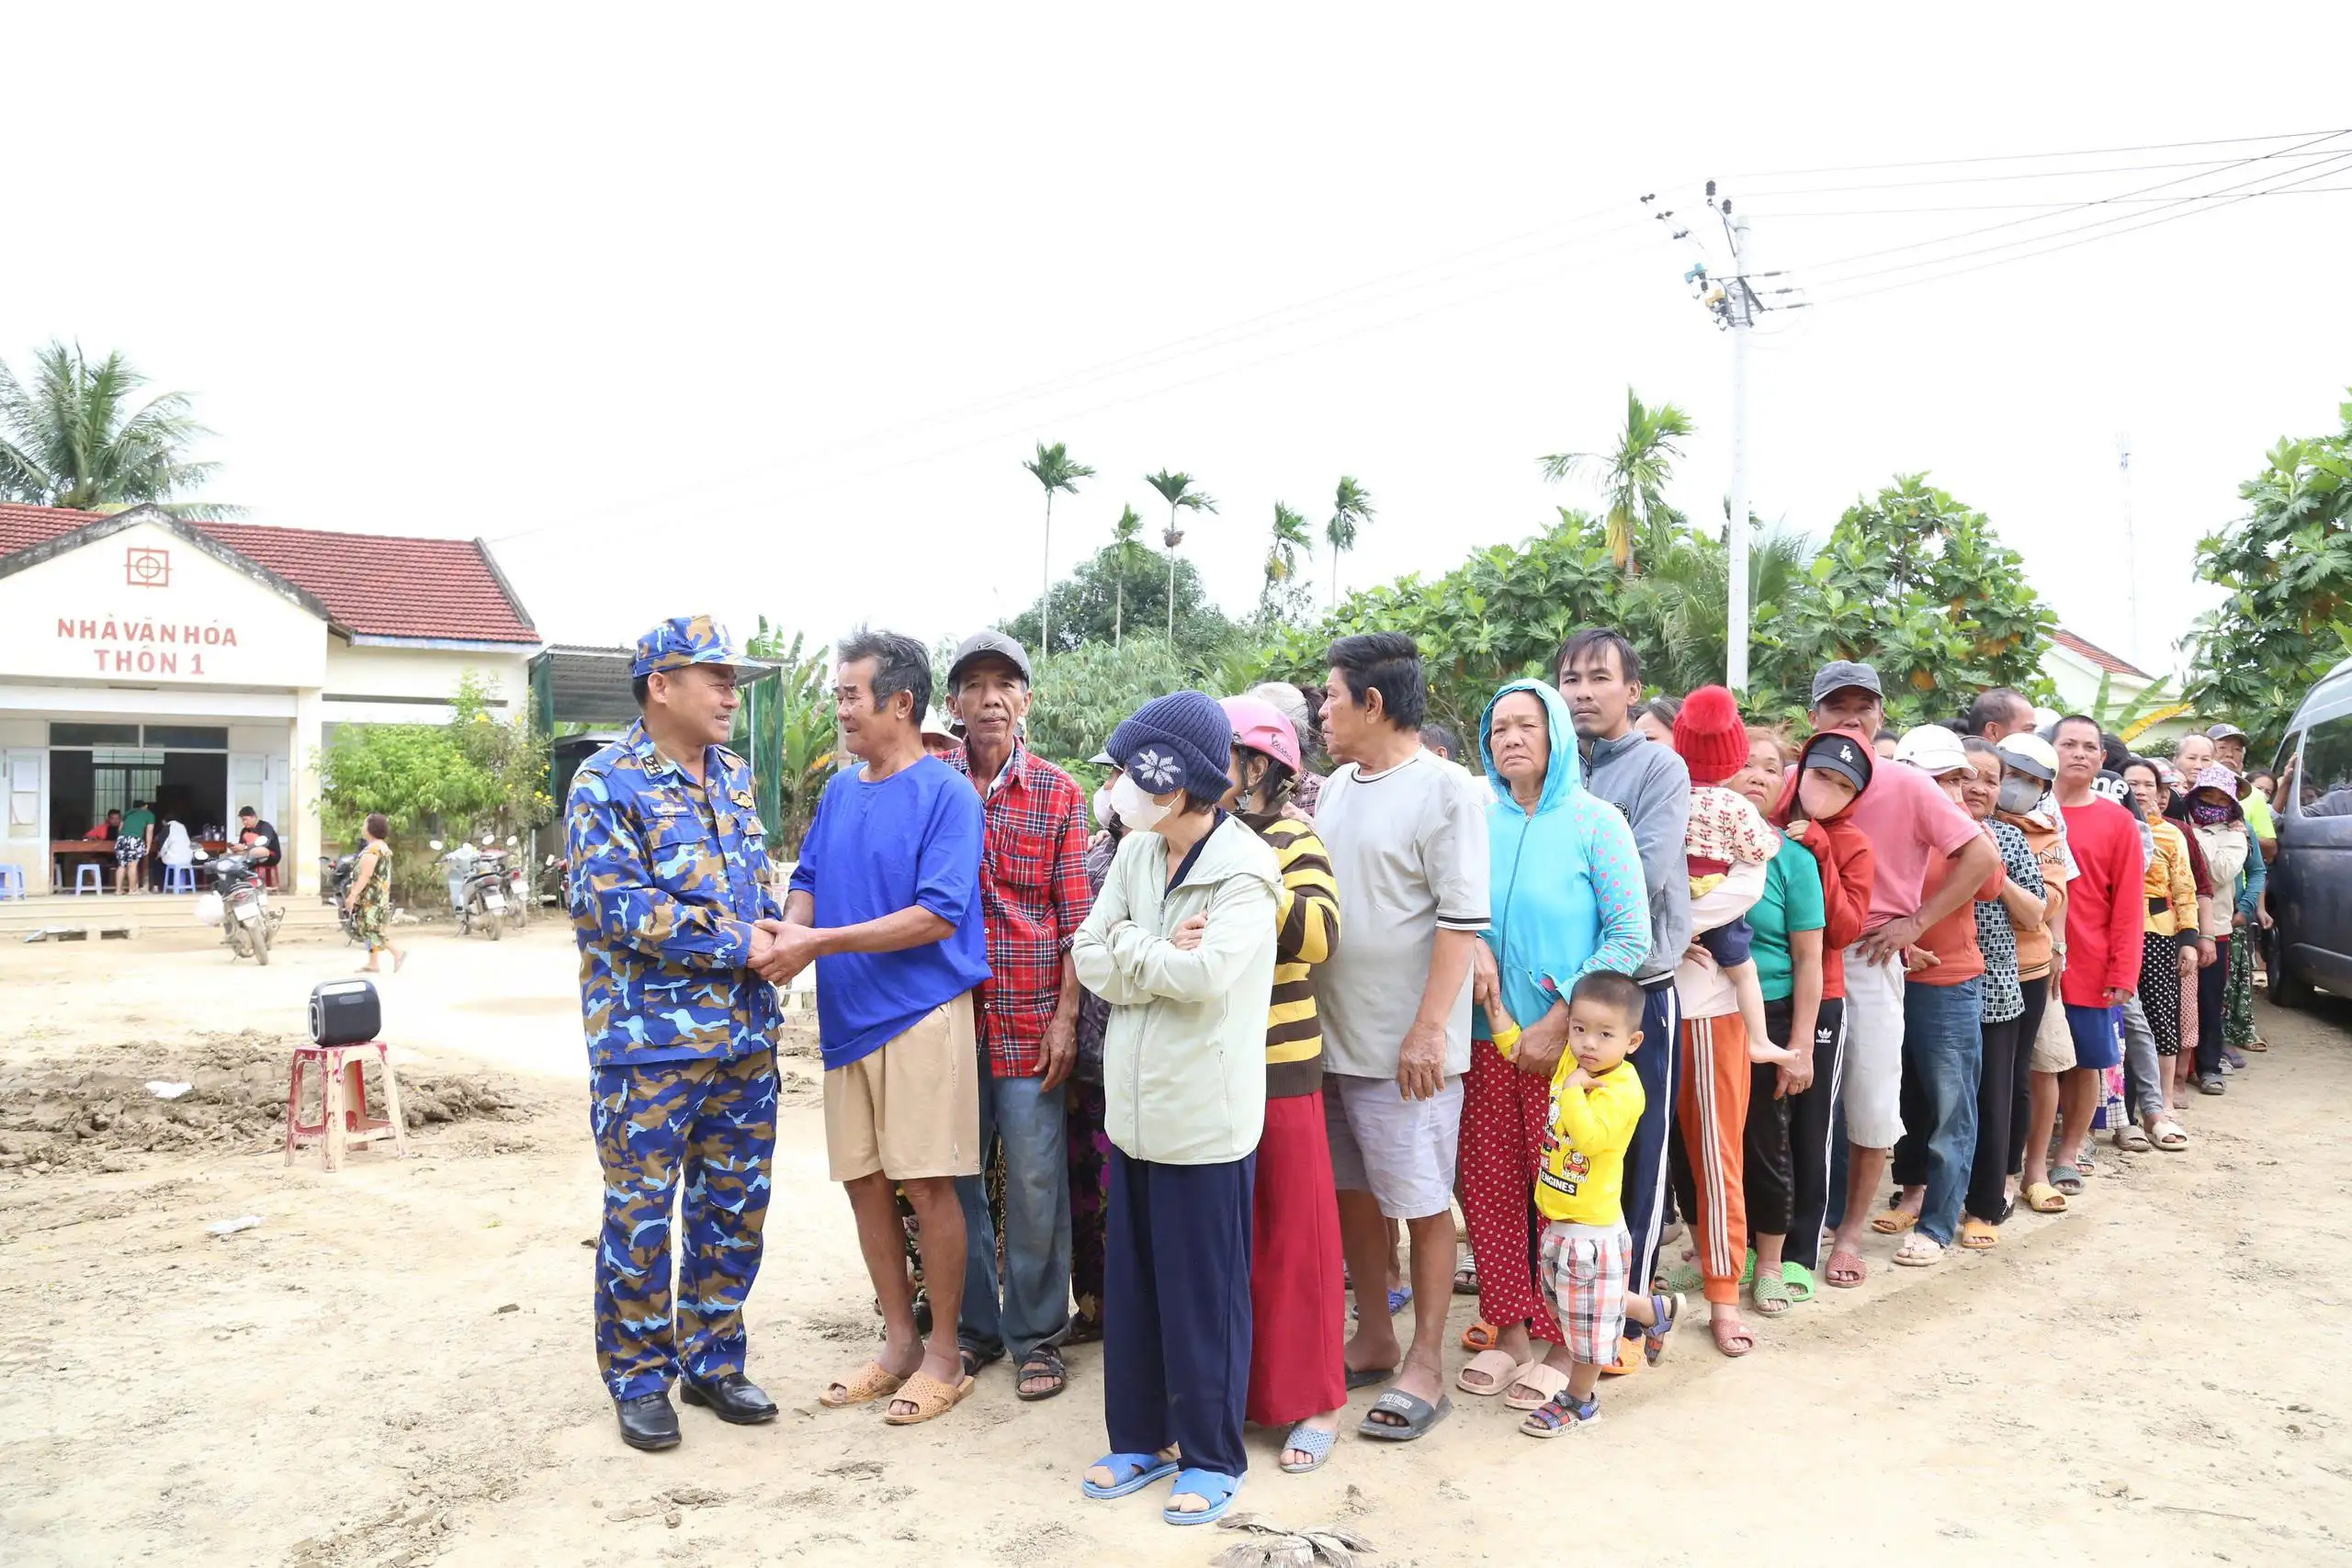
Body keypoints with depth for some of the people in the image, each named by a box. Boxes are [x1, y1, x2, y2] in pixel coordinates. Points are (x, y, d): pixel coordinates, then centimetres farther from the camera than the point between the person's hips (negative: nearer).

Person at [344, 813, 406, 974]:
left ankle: (398, 953, -8)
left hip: (372, 896, -10)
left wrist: (352, 896, -21)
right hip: (377, 896, 10)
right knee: (373, 928, 11)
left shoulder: (373, 849, -18)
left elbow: (365, 876, -22)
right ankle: (373, 963, 13)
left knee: (373, 929, -8)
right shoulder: (383, 846, 13)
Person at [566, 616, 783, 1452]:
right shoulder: (608, 782, -10)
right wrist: (736, 945, -17)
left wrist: (771, 931, -2)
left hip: (745, 1034, 7)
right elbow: (616, 903, -19)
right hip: (650, 1040, -6)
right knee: (640, 1213, 5)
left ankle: (711, 1362, 29)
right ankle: (639, 1380, 22)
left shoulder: (735, 776, 12)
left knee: (734, 1208, 13)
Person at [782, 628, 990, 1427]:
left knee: (927, 1183, 0)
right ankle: (899, 1341, 28)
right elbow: (808, 879, 16)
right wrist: (792, 927, -8)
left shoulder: (947, 794, -11)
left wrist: (821, 943, -20)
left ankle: (944, 1353, 16)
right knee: (864, 1179, 12)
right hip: (847, 1016, 7)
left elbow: (937, 914, -19)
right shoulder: (839, 791, 10)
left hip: (922, 1012, -7)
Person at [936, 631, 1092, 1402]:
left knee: (1035, 1184, 3)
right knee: (954, 1175, 11)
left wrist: (1067, 1016, -5)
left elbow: (1076, 917, 1)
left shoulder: (1059, 793, 2)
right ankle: (973, 1325, 28)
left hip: (1031, 1019, -1)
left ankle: (1037, 1336, 19)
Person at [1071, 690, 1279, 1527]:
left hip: (1205, 1112, -6)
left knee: (1203, 1294, 6)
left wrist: (1129, 953, -11)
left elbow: (1206, 971, -28)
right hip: (1134, 1103, 7)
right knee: (1131, 1285, 16)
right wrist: (1160, 955, -16)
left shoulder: (1243, 868, -15)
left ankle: (1212, 1456, 22)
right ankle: (1141, 1436, 32)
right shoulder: (1134, 853, 6)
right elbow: (1088, 956, 1)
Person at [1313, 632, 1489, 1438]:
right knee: (1351, 1191, 15)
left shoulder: (1442, 791, -11)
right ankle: (1374, 1335, 31)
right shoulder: (1336, 788, 11)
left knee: (1421, 1202, 3)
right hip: (1332, 1037, 7)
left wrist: (1430, 1030, -20)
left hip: (1406, 1047, -7)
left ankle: (1426, 1364, 16)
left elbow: (1461, 920, -15)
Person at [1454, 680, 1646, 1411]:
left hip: (1566, 1042, -4)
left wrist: (1558, 1023, -13)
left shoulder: (1595, 822, -5)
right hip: (1488, 1039, 4)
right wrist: (1472, 944, -14)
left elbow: (1630, 938, -8)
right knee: (1490, 1190, 8)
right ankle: (1511, 1329, 25)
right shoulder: (1479, 822, 6)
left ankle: (1562, 1343, 19)